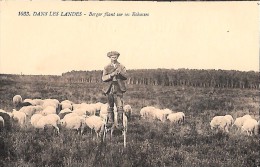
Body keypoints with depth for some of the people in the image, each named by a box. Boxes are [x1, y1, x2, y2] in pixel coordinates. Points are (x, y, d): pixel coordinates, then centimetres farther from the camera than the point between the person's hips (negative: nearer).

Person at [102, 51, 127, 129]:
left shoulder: (121, 67, 10)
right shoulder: (106, 68, 11)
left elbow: (125, 77, -3)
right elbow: (103, 78, -2)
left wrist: (120, 72, -22)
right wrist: (111, 75, -17)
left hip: (118, 89, -1)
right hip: (109, 89, 2)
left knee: (120, 107, -10)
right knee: (110, 107, 7)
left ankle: (120, 124, -9)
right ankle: (110, 122, 18)